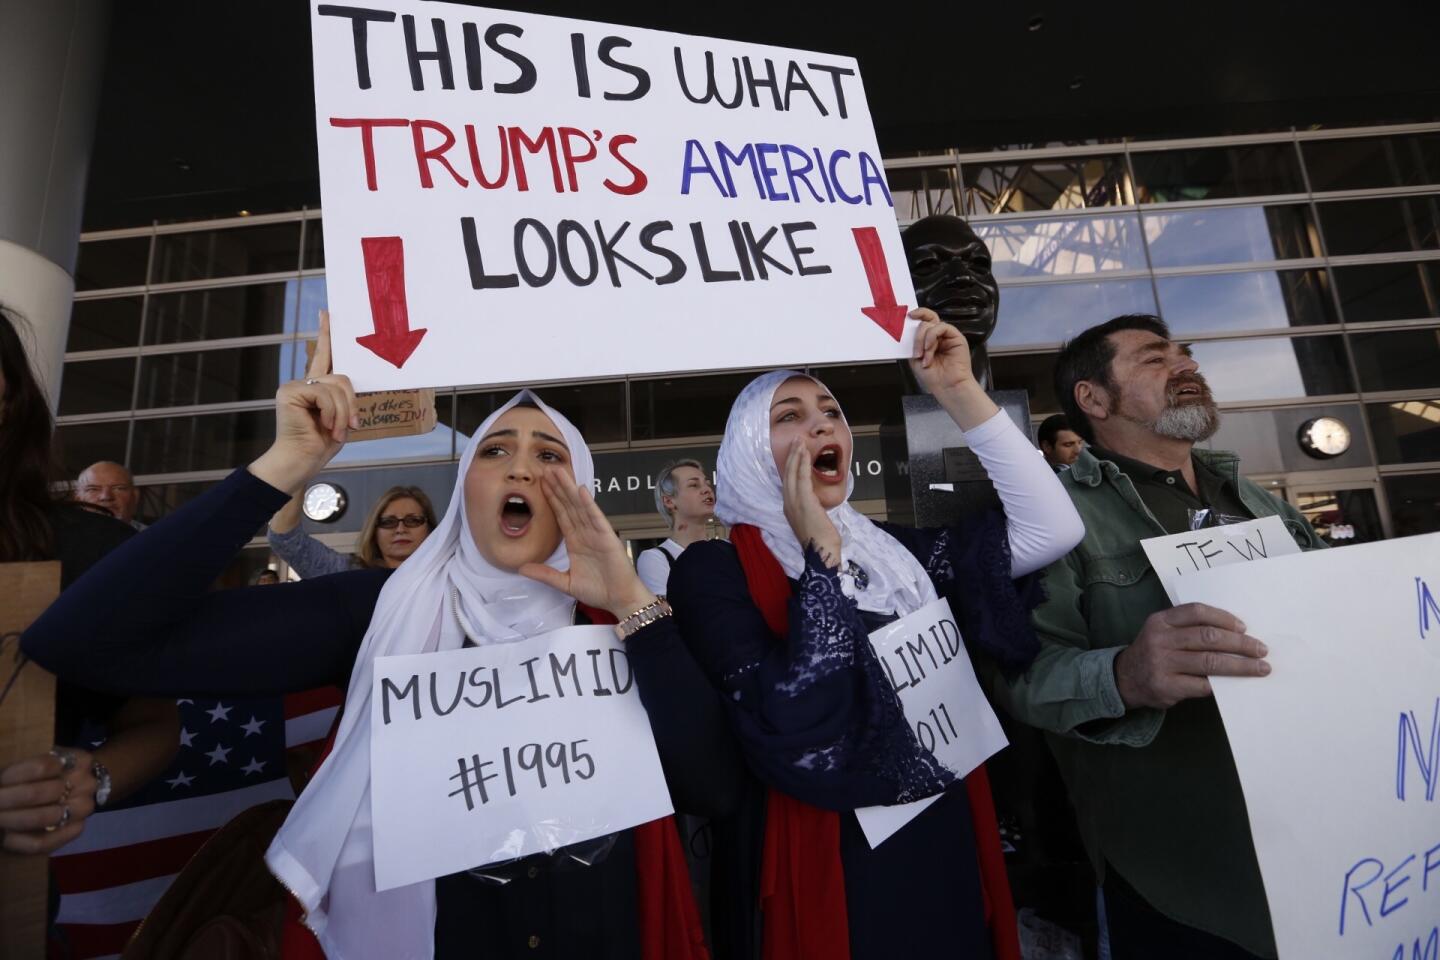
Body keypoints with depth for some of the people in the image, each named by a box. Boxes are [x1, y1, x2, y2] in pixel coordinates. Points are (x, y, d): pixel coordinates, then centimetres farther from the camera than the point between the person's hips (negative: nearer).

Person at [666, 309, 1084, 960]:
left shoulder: (891, 548, 2)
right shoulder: (713, 571, -16)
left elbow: (1051, 529, -6)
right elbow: (807, 746, -27)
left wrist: (960, 392, -9)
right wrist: (822, 555, -22)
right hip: (829, 881, -5)